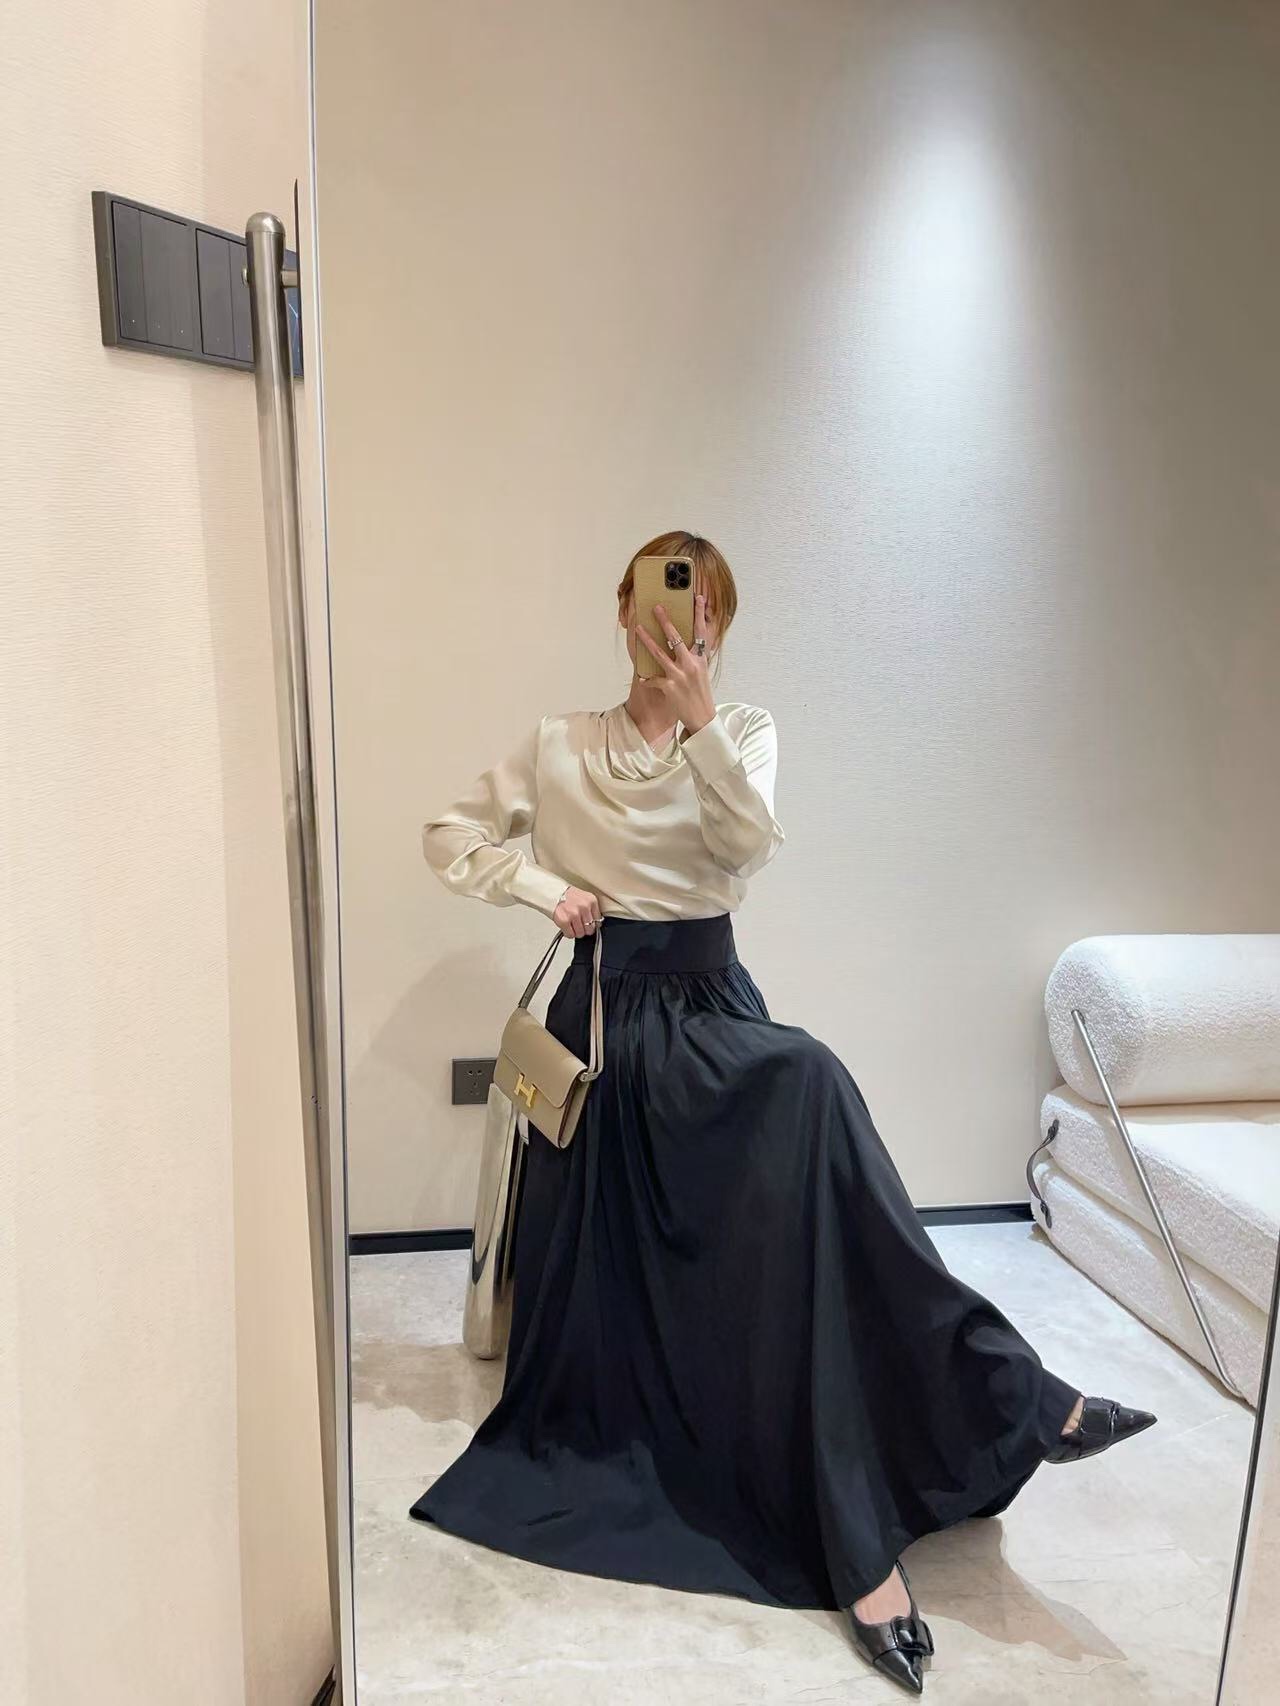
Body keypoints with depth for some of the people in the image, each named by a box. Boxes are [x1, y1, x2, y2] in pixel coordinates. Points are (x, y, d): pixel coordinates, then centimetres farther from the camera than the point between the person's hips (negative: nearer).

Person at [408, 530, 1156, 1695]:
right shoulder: (563, 744, 4)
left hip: (707, 1003, 0)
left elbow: (753, 845, -16)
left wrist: (697, 717, -29)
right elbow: (450, 835, 9)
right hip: (607, 1010, 0)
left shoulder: (743, 732, 4)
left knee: (809, 1088, -31)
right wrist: (544, 886, -6)